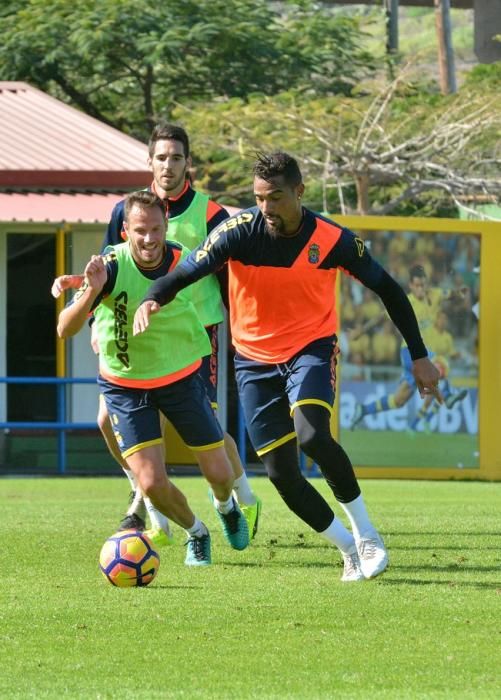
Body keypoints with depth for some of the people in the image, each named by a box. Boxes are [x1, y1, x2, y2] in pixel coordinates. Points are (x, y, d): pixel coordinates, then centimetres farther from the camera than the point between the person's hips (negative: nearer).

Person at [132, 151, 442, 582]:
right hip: (255, 360, 2)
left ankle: (366, 533, -12)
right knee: (281, 473, -2)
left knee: (312, 436, -30)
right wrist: (152, 300, -39)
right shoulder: (239, 232, -15)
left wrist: (419, 356, 1)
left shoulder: (333, 240, -14)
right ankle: (349, 548, 17)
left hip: (311, 348, -2)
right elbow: (184, 273, -15)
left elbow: (386, 288, 0)